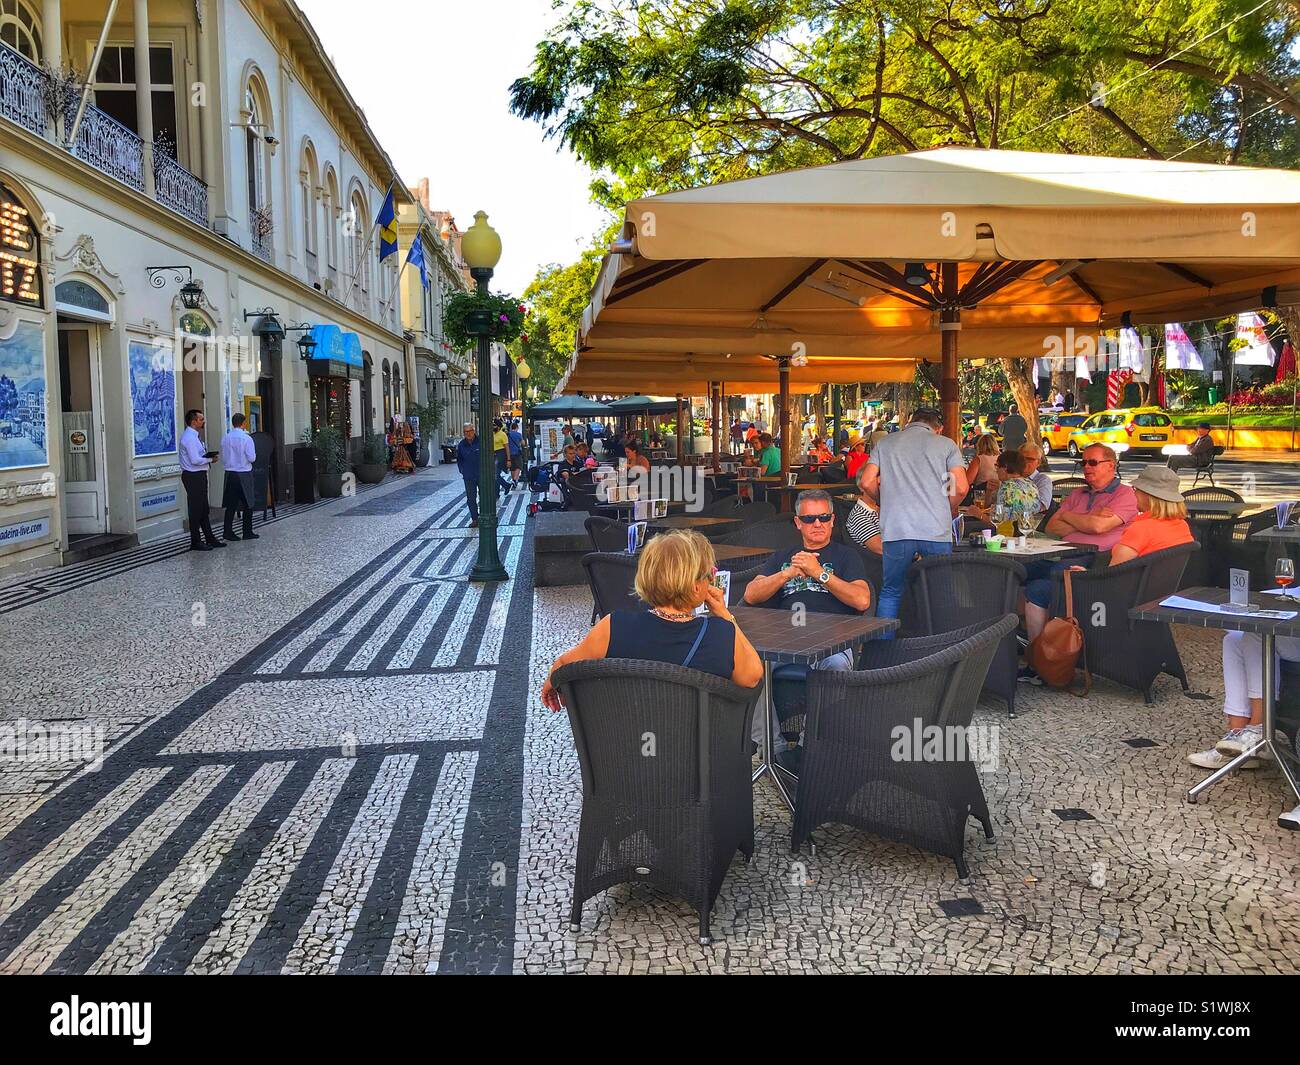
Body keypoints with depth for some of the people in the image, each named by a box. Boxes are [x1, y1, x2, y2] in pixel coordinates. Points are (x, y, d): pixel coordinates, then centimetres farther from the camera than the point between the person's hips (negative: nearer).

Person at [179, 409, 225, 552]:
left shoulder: (193, 436, 14)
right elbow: (195, 460, -24)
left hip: (199, 476, 10)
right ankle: (195, 542, 5)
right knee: (195, 509, -3)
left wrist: (207, 457, 2)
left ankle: (210, 538, 22)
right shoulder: (189, 437, -17)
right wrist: (209, 459, -10)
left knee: (203, 509, 15)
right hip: (193, 477, -10)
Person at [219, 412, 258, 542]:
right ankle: (247, 532, 10)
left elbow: (223, 457, 8)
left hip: (230, 474, 4)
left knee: (231, 504, 9)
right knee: (247, 504, 7)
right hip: (244, 474, -4)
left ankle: (227, 531, 8)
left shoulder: (225, 438, 2)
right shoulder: (246, 438, -13)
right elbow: (252, 458, -13)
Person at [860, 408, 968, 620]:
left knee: (891, 593, 11)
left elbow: (868, 482, 5)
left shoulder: (886, 442, 14)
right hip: (936, 531, -1)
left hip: (896, 529, 1)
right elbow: (961, 488, -1)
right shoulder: (946, 444, 10)